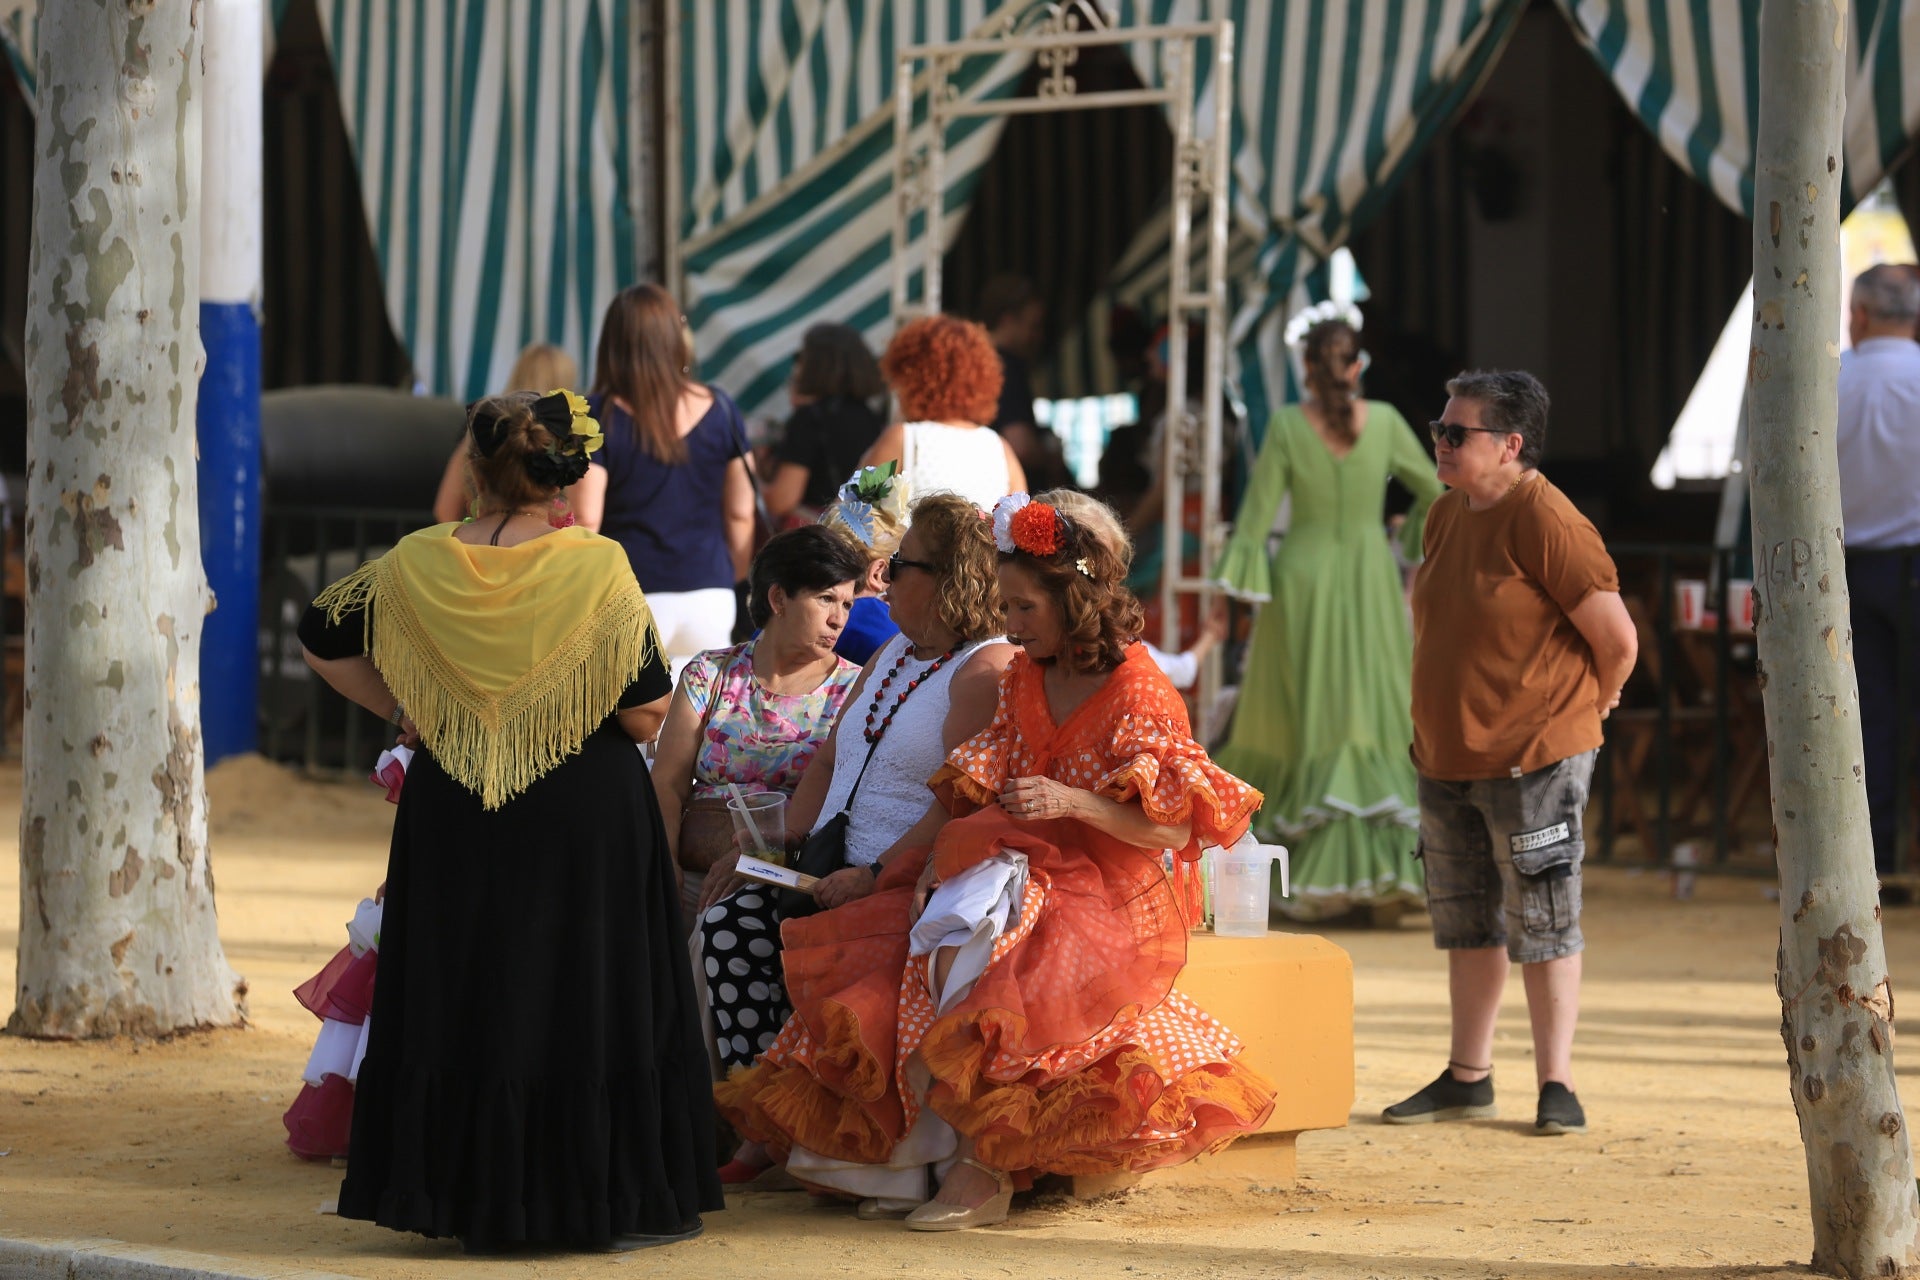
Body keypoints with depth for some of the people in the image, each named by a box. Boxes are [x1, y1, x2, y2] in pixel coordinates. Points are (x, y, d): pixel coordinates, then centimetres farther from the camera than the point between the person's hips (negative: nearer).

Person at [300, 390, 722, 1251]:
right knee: (587, 999, 5)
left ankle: (460, 1196, 14)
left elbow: (321, 638, 10)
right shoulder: (597, 568, -12)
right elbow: (644, 715, -11)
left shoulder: (418, 565, -3)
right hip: (585, 817, -3)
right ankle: (609, 1200, 8)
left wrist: (400, 710, 12)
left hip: (452, 823, 3)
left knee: (458, 997, 11)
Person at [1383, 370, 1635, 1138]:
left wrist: (1592, 705, 2)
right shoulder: (1446, 515, 9)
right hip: (1446, 758, 8)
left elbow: (1616, 637, -14)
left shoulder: (1545, 522, -17)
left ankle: (1556, 1085, 5)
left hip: (1534, 759, -8)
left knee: (1543, 927, -2)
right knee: (1467, 924, 14)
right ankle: (1468, 1080, 23)